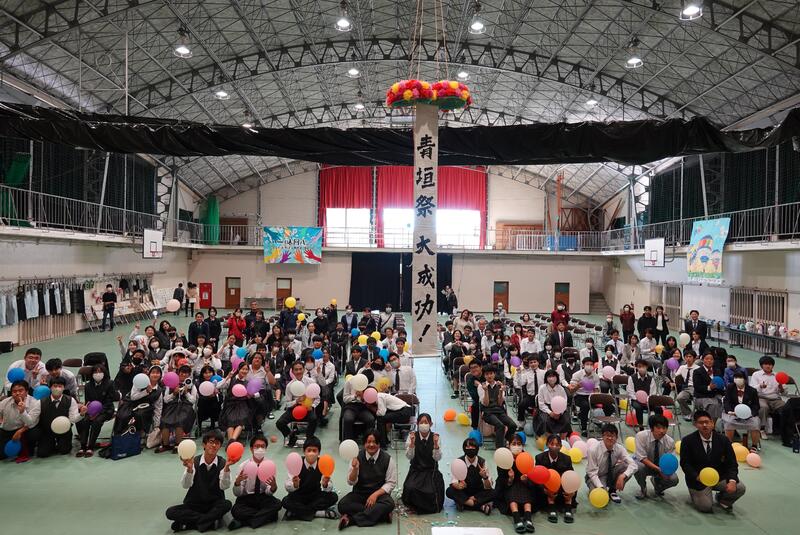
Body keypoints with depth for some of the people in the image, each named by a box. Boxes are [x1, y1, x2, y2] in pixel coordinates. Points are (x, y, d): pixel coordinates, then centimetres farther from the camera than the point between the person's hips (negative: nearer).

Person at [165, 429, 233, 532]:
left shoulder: (222, 463, -8)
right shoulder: (194, 462, -7)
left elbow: (224, 486, -20)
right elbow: (185, 485, -18)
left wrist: (226, 467, -36)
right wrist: (189, 468, -37)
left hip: (215, 505, -1)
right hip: (193, 504, 1)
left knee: (226, 504, -32)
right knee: (170, 512, -23)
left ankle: (189, 522, -19)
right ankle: (210, 520, -20)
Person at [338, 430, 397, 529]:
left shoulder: (387, 459, -7)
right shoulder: (357, 457, -5)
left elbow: (391, 483, -5)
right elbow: (351, 482, -5)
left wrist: (375, 494, -19)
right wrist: (355, 468, -26)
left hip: (380, 493, -1)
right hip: (359, 494, 1)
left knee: (389, 504, -34)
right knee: (342, 505, -27)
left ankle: (351, 519, -28)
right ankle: (383, 514, -25)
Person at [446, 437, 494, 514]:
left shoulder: (482, 461, -12)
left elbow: (488, 487, -16)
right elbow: (453, 482, -18)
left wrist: (485, 477, -38)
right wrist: (458, 485, -41)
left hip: (478, 492, 0)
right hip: (463, 491, 0)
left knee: (493, 493, -27)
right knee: (449, 491, -29)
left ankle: (463, 502, -23)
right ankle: (481, 506, -28)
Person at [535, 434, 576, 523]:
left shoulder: (566, 458, -4)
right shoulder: (540, 458, -8)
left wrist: (573, 492, -27)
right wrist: (545, 490, -30)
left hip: (564, 492, 1)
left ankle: (568, 508, -25)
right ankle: (551, 508, -29)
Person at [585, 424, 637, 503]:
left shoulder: (619, 448, -16)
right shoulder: (593, 450, -25)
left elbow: (633, 465, -25)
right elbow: (592, 472, -21)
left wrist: (622, 476, -42)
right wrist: (601, 487, -35)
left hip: (611, 474, 4)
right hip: (595, 477, -4)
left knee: (626, 466, -23)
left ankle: (612, 491, -5)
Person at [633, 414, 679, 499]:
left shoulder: (670, 442, -17)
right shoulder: (641, 436, -27)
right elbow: (642, 458, -28)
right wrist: (658, 468, -38)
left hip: (661, 467, 3)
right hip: (643, 463, -3)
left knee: (673, 479, -25)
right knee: (638, 467, -37)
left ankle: (657, 483, 12)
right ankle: (643, 489, -3)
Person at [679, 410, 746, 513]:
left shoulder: (723, 439, -6)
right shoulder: (688, 441, -13)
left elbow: (731, 463, -5)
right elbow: (685, 464, -10)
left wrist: (732, 481, -22)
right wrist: (697, 477, -28)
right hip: (699, 479, -3)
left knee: (740, 488, -19)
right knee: (705, 507, -18)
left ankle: (722, 499, 13)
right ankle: (695, 493, 17)